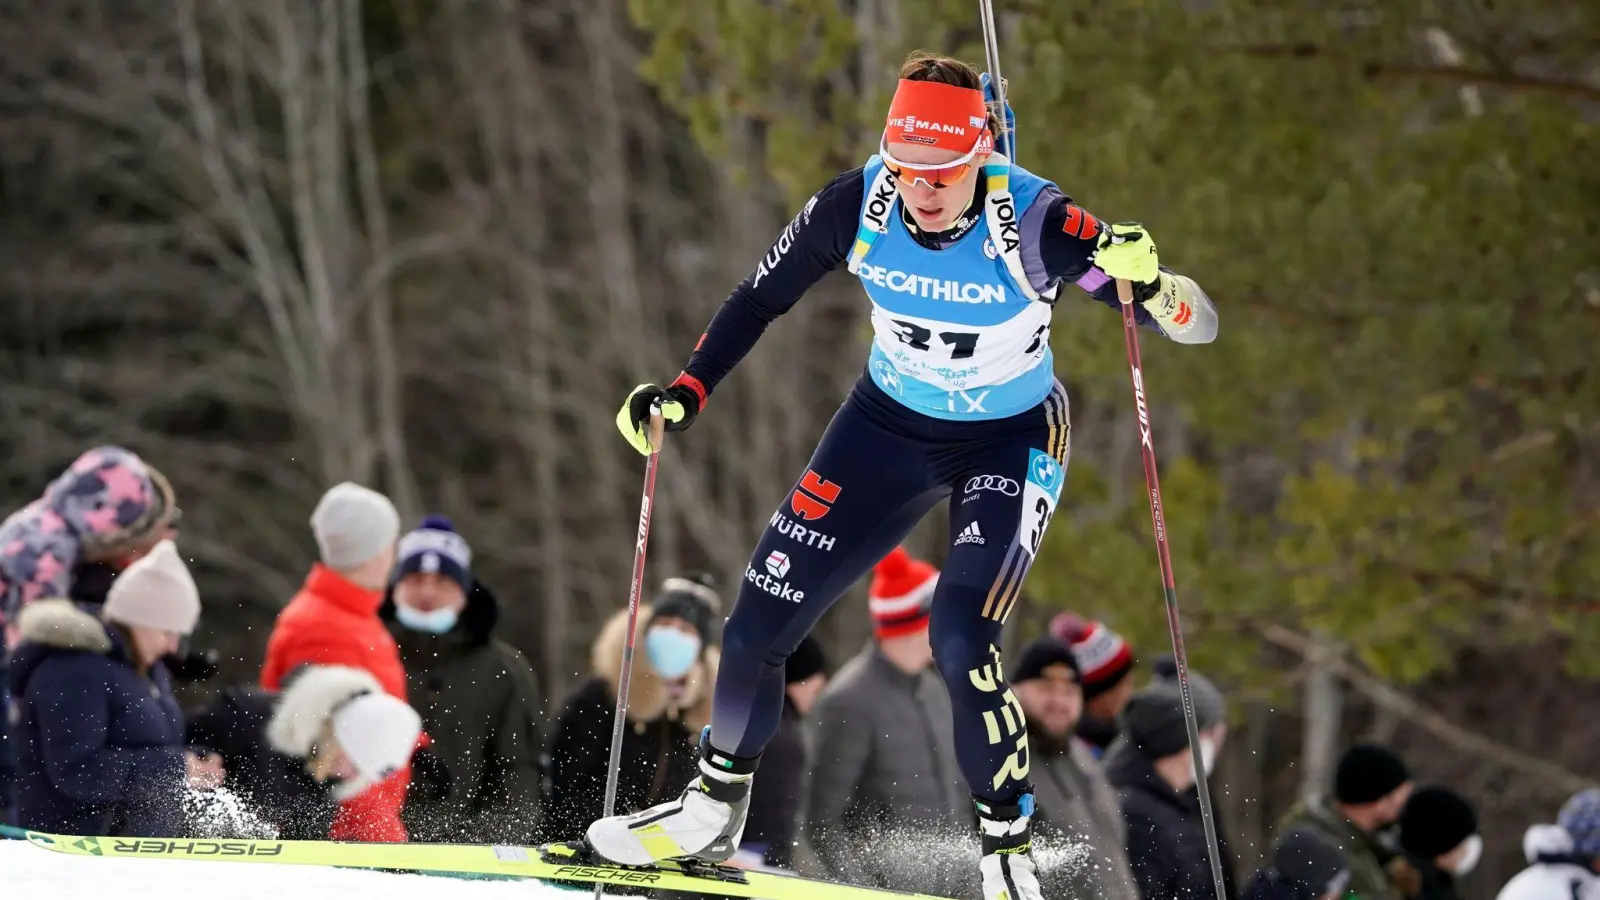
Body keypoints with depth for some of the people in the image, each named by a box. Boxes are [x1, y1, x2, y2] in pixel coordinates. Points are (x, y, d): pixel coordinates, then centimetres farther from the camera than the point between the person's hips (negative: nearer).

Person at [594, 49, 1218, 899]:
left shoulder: (1033, 222, -30)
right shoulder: (858, 203, -21)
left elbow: (1195, 323, -29)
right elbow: (761, 298, -3)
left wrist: (1148, 283, -51)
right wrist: (684, 395, -10)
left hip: (1012, 440, -4)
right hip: (890, 423, 4)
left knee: (959, 644, -24)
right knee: (757, 625, 2)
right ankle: (713, 812, 28)